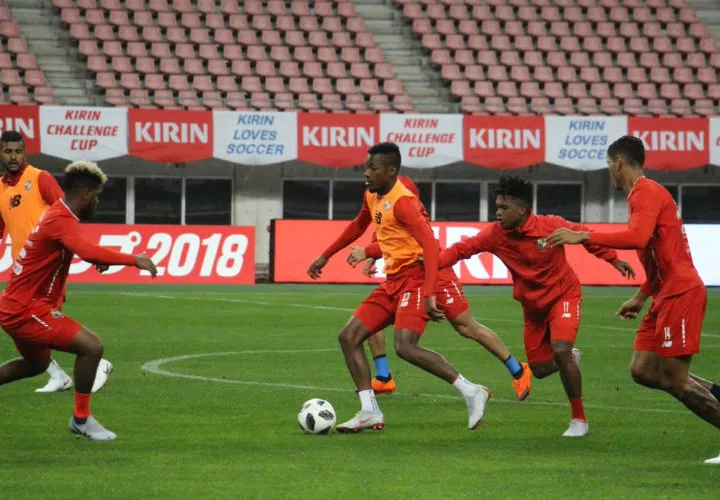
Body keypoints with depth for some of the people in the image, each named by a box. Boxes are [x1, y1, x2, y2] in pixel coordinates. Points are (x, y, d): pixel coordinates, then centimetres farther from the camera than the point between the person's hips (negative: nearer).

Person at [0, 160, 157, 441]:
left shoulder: (57, 215, 11)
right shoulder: (61, 221, -21)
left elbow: (81, 250, 33)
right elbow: (88, 252, -39)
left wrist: (99, 259, 19)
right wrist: (134, 260, -34)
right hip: (26, 310, -11)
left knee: (37, 364, 32)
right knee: (91, 347, -14)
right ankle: (81, 418, -3)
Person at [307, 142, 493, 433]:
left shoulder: (402, 202, -18)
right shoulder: (373, 197, 11)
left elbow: (430, 245, -27)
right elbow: (358, 227, 32)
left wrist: (429, 294, -36)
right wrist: (326, 256, 37)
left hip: (415, 277, -10)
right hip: (393, 282, 10)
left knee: (405, 347, -25)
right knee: (349, 337, 3)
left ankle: (471, 392, -17)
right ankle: (370, 412, 4)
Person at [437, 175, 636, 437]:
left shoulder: (552, 226, -22)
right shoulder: (496, 235, -16)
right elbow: (462, 249, -15)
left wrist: (613, 259, -2)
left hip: (563, 296, -4)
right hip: (532, 306, 5)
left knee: (560, 350, -26)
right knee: (540, 369, 6)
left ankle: (579, 420, -12)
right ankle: (572, 358, 43)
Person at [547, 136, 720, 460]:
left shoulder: (646, 193, -13)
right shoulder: (645, 194, 19)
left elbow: (637, 238, -32)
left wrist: (582, 237, -29)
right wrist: (642, 296, 27)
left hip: (680, 294, -10)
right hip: (665, 296, 10)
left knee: (673, 381, -9)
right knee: (643, 371, 7)